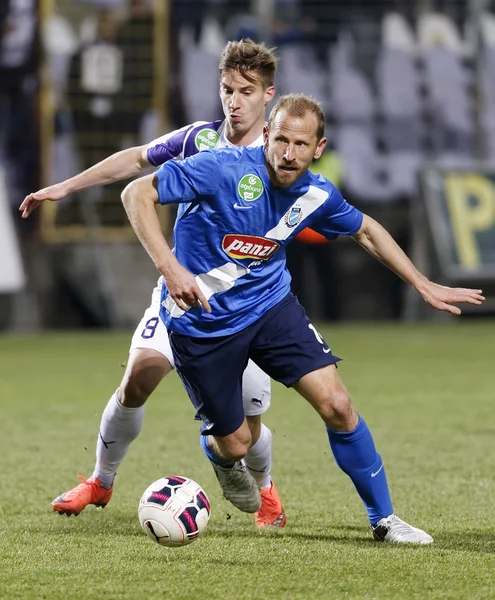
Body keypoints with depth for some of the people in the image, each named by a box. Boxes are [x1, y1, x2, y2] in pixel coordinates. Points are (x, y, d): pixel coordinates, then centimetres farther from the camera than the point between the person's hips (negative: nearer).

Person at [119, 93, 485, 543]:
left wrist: (425, 286, 13)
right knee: (235, 444, 3)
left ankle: (384, 519, 5)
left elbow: (366, 230, 13)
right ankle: (224, 462, 44)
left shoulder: (317, 196, -8)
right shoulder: (224, 169, -25)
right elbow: (137, 194, -23)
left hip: (269, 304, 4)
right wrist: (170, 268, -32)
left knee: (337, 405, -11)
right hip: (201, 321, -4)